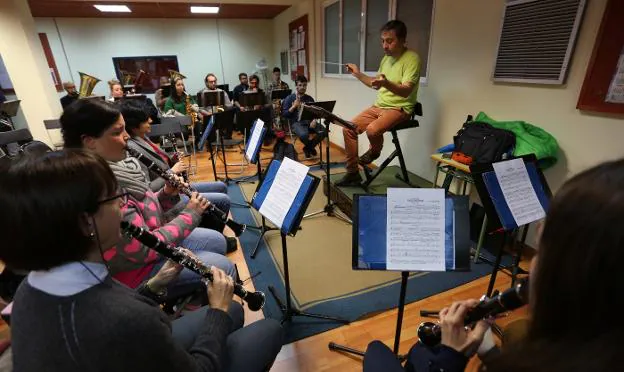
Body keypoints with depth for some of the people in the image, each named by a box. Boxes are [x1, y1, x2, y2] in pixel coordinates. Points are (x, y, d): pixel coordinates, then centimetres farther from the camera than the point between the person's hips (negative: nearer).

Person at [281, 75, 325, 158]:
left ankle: (308, 147, 3)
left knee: (323, 131, -23)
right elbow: (284, 114, -4)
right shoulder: (289, 98, 2)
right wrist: (294, 106, -14)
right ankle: (311, 147, 1)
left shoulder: (309, 98, 13)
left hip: (309, 121, 4)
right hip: (296, 122, -4)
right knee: (304, 134, -37)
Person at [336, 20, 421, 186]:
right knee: (348, 129, -6)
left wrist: (386, 83, -43)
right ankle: (352, 173, 2)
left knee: (372, 129, -35)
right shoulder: (386, 58, 12)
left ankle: (374, 151, 2)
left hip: (399, 108, -8)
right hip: (379, 106, 8)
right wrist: (358, 74, 12)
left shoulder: (412, 58, -14)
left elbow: (406, 91, -25)